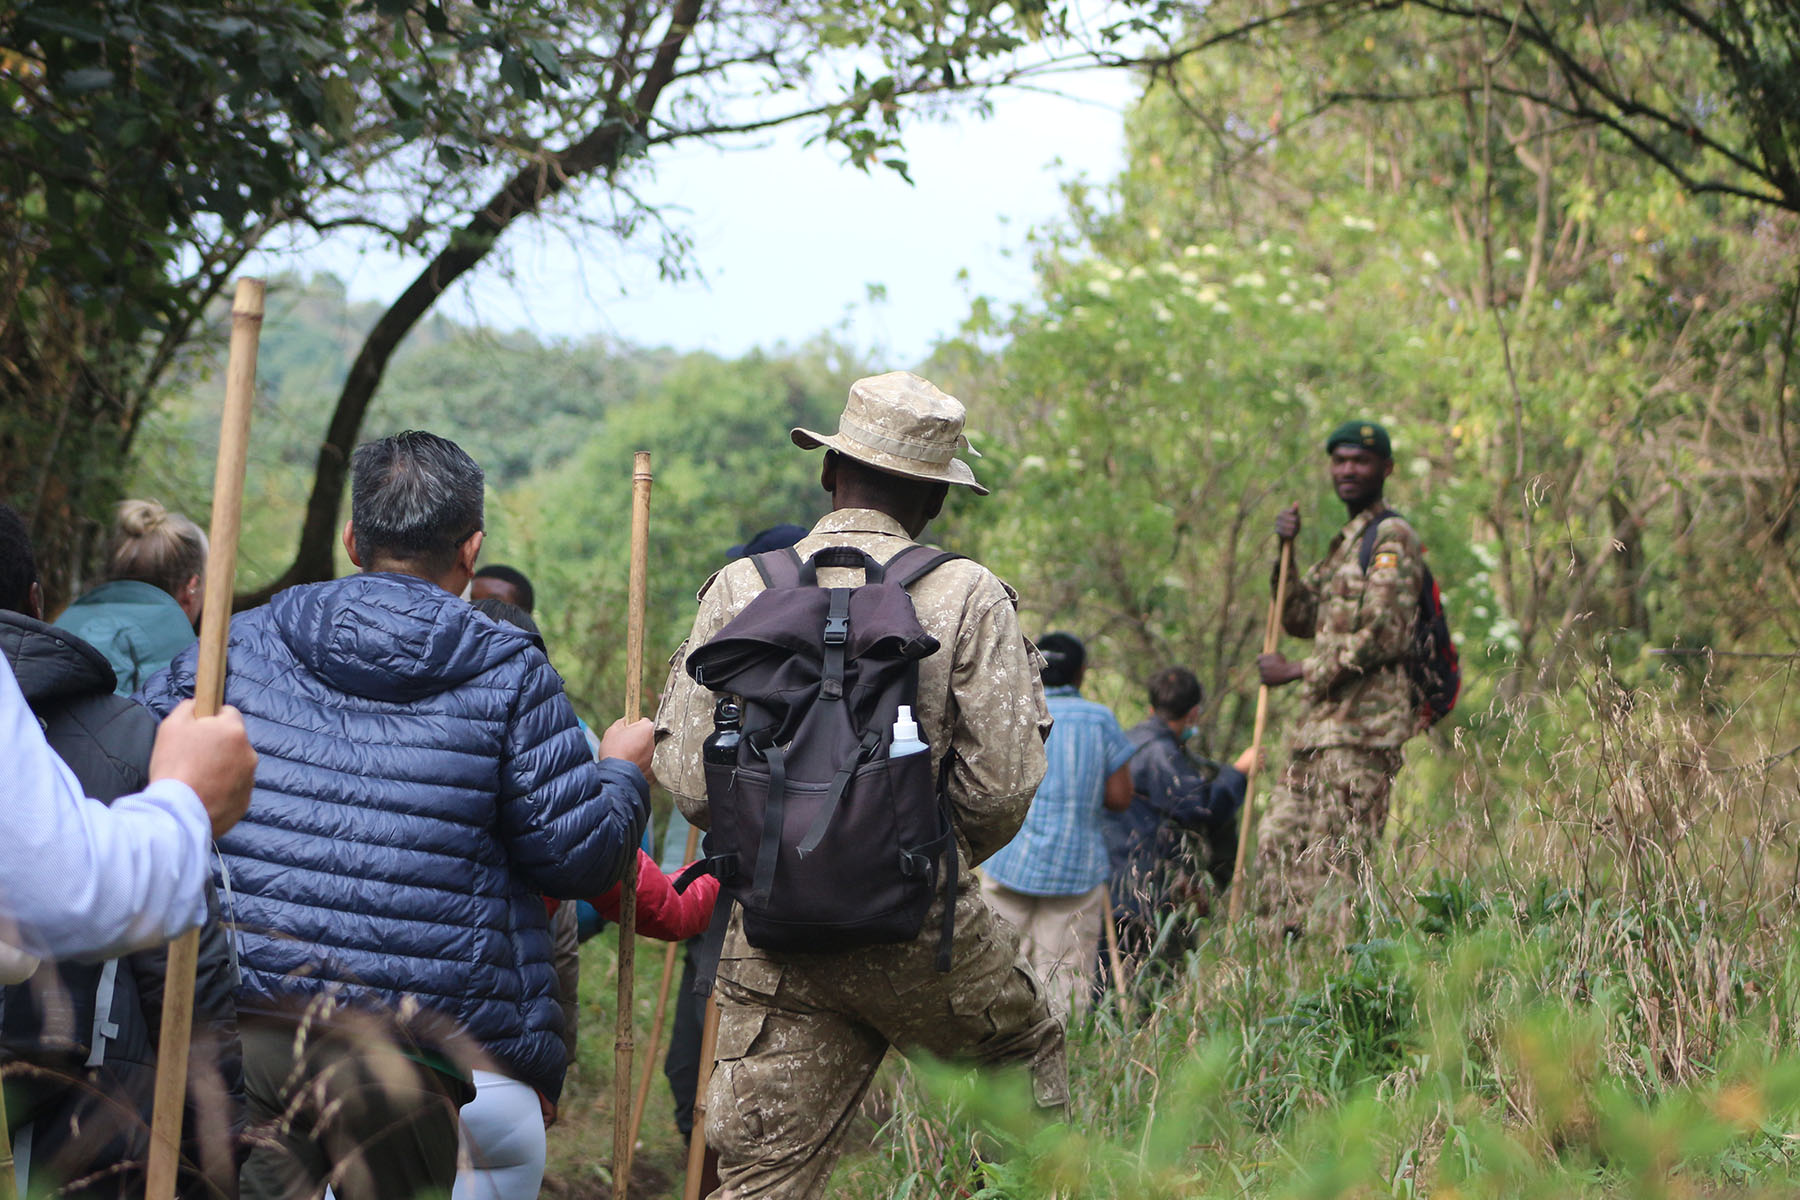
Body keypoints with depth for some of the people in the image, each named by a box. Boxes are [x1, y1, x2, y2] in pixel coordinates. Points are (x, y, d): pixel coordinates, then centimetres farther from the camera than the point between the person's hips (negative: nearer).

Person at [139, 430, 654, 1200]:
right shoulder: (509, 675, -1)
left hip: (236, 1023, 2)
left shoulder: (245, 641, 7)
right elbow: (577, 857, 0)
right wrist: (623, 771, 19)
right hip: (414, 1046, -2)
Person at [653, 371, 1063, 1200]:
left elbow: (688, 779, -1)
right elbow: (1003, 785, -9)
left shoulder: (738, 589, 1)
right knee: (1030, 1050, 27)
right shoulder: (967, 597, -6)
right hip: (917, 929, -2)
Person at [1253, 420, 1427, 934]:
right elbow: (1300, 619, 20)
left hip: (1362, 723, -10)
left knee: (1334, 860, -10)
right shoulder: (1343, 542, 23)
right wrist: (1285, 553, 6)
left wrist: (1297, 671, -11)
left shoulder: (1392, 537, -7)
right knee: (1278, 840, 9)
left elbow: (1383, 636, -16)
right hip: (1320, 721, 10)